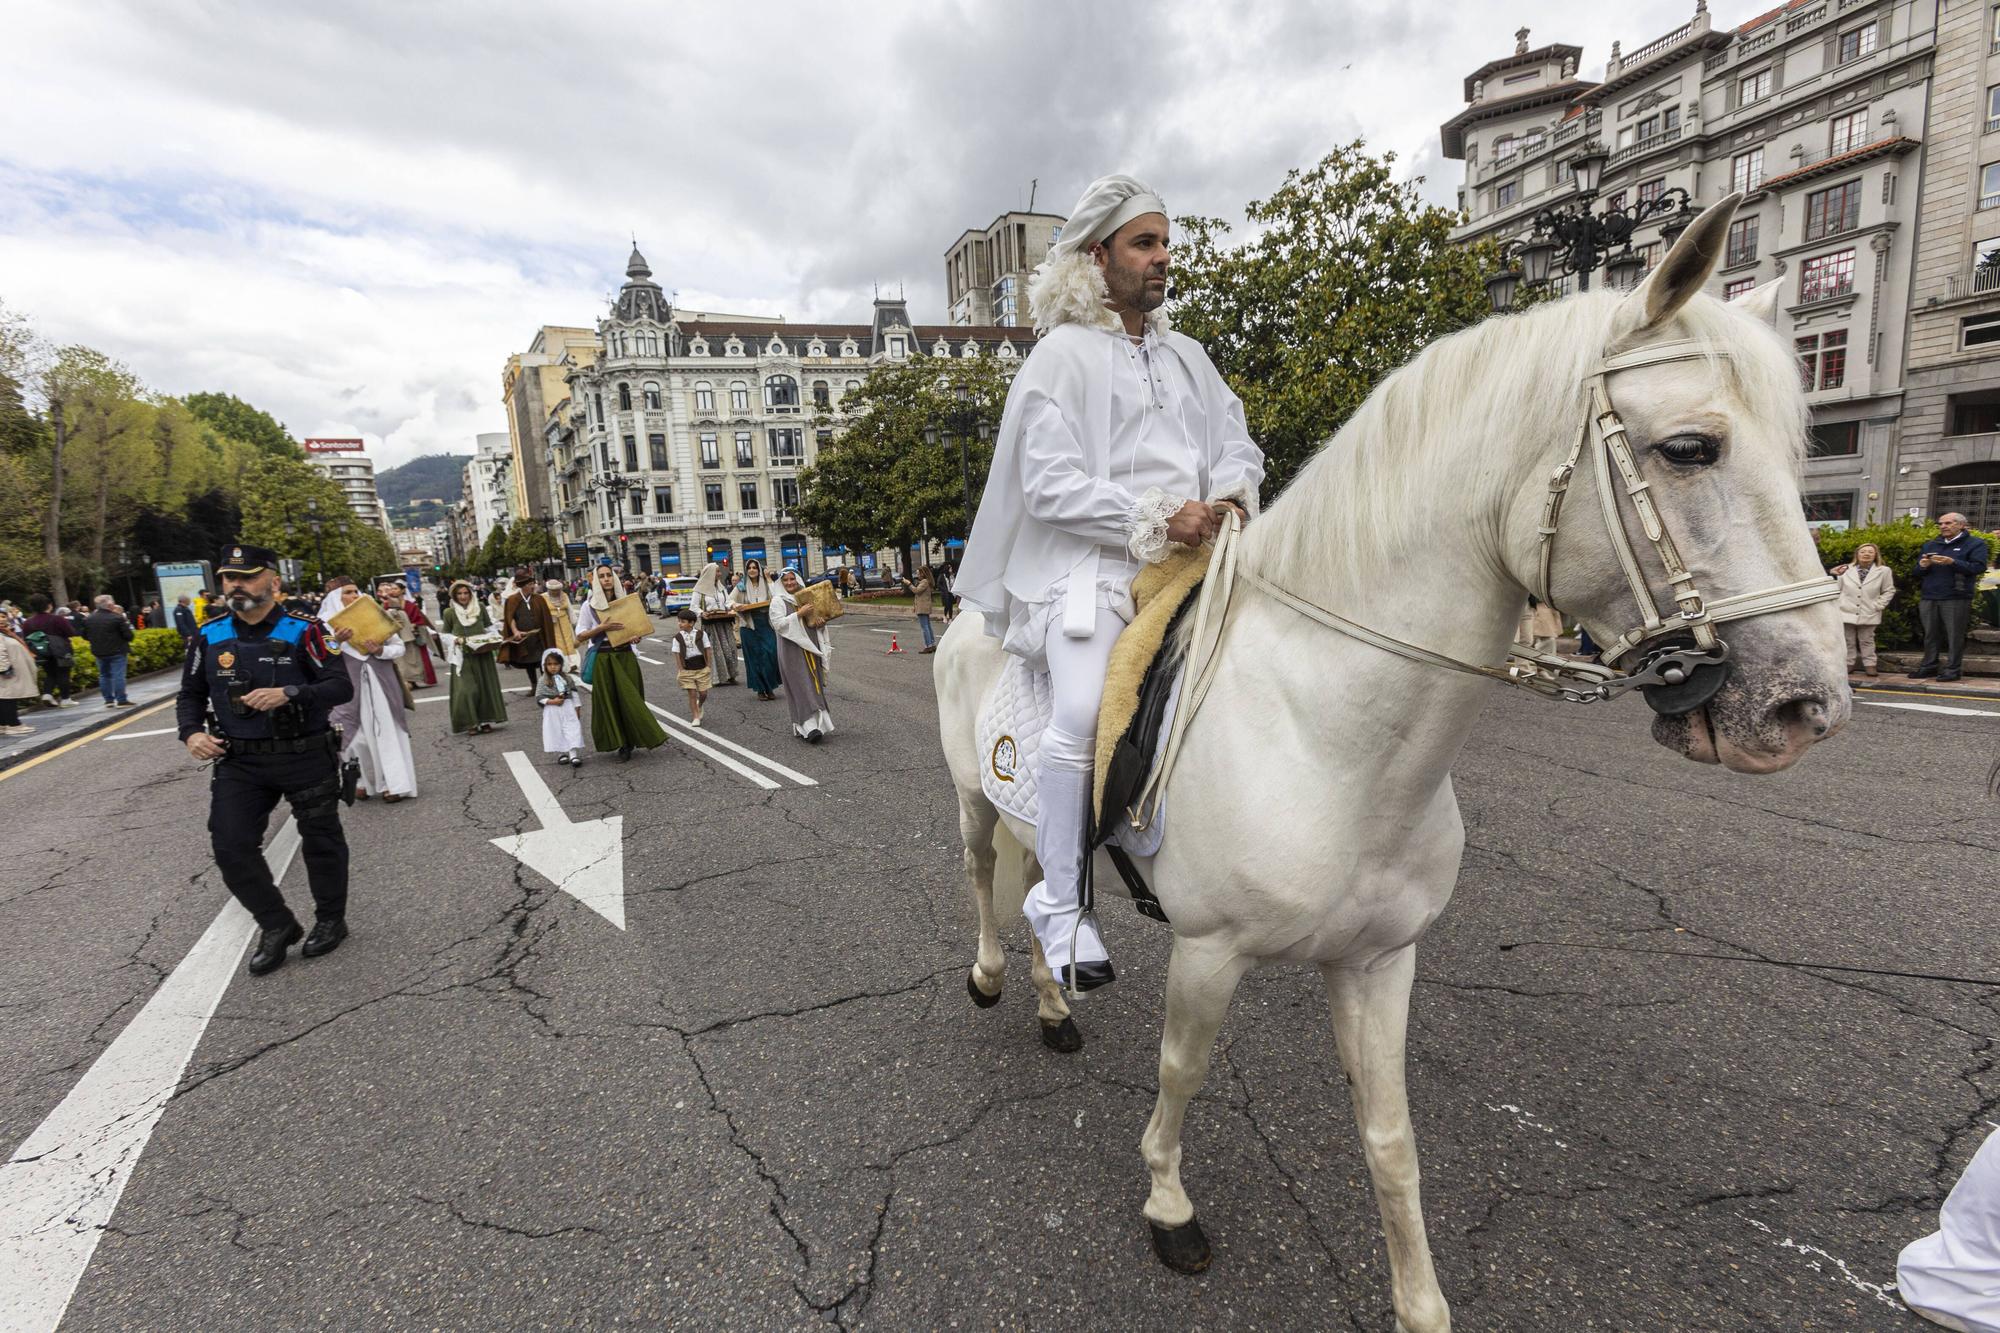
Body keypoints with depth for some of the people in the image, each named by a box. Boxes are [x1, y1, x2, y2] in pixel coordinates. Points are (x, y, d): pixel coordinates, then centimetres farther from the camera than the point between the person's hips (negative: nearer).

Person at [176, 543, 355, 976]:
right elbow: (191, 694, 12)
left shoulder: (301, 630, -9)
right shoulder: (209, 636, 3)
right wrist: (192, 733, -5)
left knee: (321, 841, 9)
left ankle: (331, 920, 30)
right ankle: (276, 926, 19)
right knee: (231, 847, -1)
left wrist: (289, 694, -28)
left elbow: (341, 687, -13)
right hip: (239, 762, 4)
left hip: (306, 757, -3)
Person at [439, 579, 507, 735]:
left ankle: (486, 720, 16)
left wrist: (493, 639, -3)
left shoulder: (480, 607, 3)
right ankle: (471, 723, 2)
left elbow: (489, 627, 13)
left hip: (482, 654, 2)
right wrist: (455, 640, -12)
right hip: (462, 657, -2)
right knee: (466, 690, -7)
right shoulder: (449, 612, -2)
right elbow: (444, 634, 5)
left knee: (486, 686, 5)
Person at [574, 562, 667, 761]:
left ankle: (628, 742, 10)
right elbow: (580, 636, -2)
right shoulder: (589, 606, 0)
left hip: (625, 656, 2)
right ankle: (619, 743, 10)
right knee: (609, 700, 0)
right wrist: (601, 628, -17)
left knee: (631, 699, 0)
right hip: (604, 660, -2)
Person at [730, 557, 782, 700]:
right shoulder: (741, 586, 6)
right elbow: (730, 600, 6)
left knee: (770, 654, -8)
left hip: (766, 624, 1)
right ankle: (760, 689, 8)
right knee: (754, 656, 1)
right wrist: (737, 605, -15)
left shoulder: (766, 585, 8)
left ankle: (770, 687, 5)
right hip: (750, 624, -1)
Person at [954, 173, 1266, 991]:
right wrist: (1158, 519, -16)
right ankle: (1061, 902, -14)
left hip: (1191, 555, 7)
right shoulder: (1062, 354, 1)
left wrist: (1230, 495, -2)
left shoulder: (1186, 355, 23)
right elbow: (1050, 486, -9)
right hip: (1091, 564, -7)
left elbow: (1235, 439, 22)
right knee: (1085, 711, -28)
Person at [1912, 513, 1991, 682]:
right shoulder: (1930, 545, 18)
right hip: (1928, 598, 4)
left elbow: (1979, 567, -9)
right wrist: (1922, 566, -5)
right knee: (1930, 634, 9)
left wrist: (1952, 562, -22)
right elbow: (1916, 572, 17)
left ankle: (1952, 669, 2)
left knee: (1955, 635, -3)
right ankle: (1929, 666, 15)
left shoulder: (1974, 544, 4)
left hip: (1956, 599, -4)